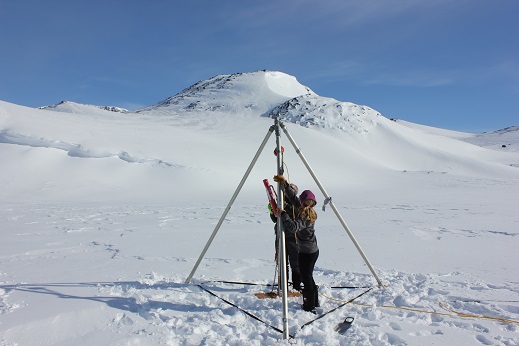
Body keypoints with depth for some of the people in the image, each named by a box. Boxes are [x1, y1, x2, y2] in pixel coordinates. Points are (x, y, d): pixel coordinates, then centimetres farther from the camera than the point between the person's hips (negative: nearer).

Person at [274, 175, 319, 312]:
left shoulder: (304, 215, -21)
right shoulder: (310, 213, 5)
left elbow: (293, 227, -39)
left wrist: (283, 215, -29)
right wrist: (284, 184, 11)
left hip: (306, 253, -9)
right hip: (313, 250, 9)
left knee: (306, 278, 4)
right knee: (308, 276, 21)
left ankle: (310, 306, 16)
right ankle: (314, 301, 34)